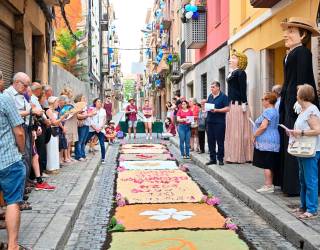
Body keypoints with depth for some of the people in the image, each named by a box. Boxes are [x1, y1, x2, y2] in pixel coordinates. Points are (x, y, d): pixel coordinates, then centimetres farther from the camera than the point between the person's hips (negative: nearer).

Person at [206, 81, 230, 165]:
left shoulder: (223, 96, -5)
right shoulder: (210, 96, 15)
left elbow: (227, 108, -11)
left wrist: (217, 110, -20)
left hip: (219, 122, -6)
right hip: (210, 121, 6)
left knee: (220, 141, -1)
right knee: (210, 141, 7)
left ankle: (220, 159, 8)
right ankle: (212, 158, 16)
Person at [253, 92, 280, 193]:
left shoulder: (268, 111, -15)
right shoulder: (275, 111, 17)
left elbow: (263, 126, -23)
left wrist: (254, 135, -11)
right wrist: (256, 135, 20)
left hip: (266, 142, -10)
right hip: (272, 141, 10)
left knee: (266, 165, -5)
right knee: (269, 165, 14)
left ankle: (268, 186, -2)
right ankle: (269, 184, 19)